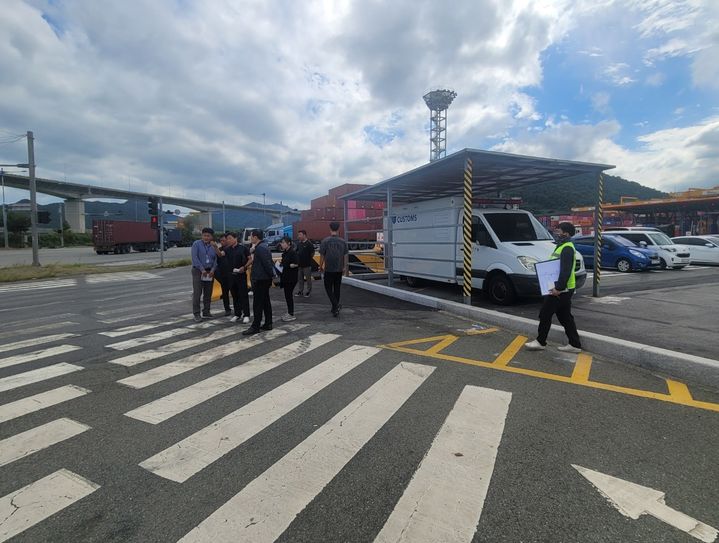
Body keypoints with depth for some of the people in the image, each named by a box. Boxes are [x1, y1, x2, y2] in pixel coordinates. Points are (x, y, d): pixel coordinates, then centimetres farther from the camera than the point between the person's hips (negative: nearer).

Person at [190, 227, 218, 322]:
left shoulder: (213, 246, 8)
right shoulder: (196, 244, -3)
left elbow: (216, 259, 6)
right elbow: (194, 258, -11)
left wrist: (213, 270, -10)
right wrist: (202, 270, -16)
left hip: (210, 272, 4)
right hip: (198, 271, -4)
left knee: (208, 293, 8)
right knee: (197, 293, -6)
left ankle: (206, 312, 17)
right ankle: (196, 314, -1)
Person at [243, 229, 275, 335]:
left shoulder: (260, 248, -18)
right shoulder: (263, 246, 14)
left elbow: (267, 263, -23)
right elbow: (268, 263, 16)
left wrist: (271, 275, -13)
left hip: (260, 279, -10)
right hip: (264, 278, 10)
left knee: (257, 303, -5)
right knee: (265, 301, 13)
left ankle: (255, 327, 0)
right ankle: (268, 324, 19)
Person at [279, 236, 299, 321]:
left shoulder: (292, 252, -14)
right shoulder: (285, 253, 13)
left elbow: (296, 264, -21)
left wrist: (285, 266, -20)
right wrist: (281, 263, 4)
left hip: (291, 278, -9)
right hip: (285, 277, 9)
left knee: (289, 295, -4)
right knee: (287, 295, 13)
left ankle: (292, 315, 4)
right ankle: (289, 313, 23)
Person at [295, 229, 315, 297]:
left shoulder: (309, 244, -12)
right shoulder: (299, 244, 10)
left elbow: (312, 253, -12)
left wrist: (308, 259, -5)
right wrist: (297, 259, 8)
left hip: (307, 265, -7)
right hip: (299, 264, 7)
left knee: (308, 278, 4)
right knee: (300, 278, 14)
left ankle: (308, 291, 14)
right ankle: (300, 291, 24)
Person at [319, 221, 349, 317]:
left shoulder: (325, 241, -9)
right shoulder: (343, 242, 0)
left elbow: (322, 256, -6)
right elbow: (346, 256, 1)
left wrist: (321, 266, 7)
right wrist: (345, 267, 11)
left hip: (329, 269, -3)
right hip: (339, 269, 3)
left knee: (328, 288, 7)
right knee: (337, 288, 13)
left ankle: (336, 305, -14)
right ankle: (335, 308, 20)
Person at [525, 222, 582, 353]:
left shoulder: (567, 249, -16)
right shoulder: (562, 247, 17)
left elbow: (566, 271, -25)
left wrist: (558, 288, -27)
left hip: (561, 290, -10)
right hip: (561, 289, 10)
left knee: (545, 314, -3)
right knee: (565, 317, 13)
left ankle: (540, 342, 7)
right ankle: (575, 344, 19)